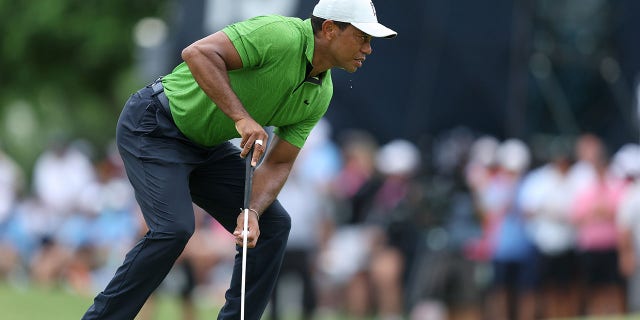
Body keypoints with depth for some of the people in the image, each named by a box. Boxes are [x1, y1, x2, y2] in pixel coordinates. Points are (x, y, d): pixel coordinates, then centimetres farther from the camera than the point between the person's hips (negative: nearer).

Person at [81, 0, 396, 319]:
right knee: (175, 228, -24)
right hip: (155, 125, -9)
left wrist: (252, 212, -17)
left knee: (273, 224, 2)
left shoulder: (320, 95, 0)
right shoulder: (282, 35, -25)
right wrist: (241, 117, -39)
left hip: (207, 145, 9)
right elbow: (199, 53, -34)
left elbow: (278, 163, 1)